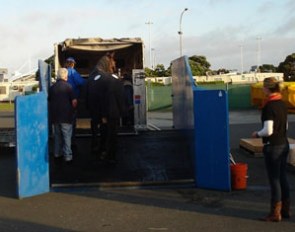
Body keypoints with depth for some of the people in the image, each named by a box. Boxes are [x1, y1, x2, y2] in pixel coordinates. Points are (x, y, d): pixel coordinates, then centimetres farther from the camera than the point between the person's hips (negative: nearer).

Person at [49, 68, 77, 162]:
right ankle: (67, 155, 3)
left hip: (55, 115, 5)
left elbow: (49, 101, 11)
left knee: (57, 135, 17)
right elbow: (74, 101, -13)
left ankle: (57, 153, 25)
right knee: (67, 136, 2)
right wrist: (72, 109, 5)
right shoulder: (68, 86, -11)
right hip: (66, 116, -5)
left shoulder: (52, 87, 3)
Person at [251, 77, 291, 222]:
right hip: (284, 144, 8)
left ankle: (275, 213, 9)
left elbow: (268, 131, -22)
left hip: (272, 147, -8)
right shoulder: (282, 104, 7)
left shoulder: (268, 107, -18)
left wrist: (257, 134, -4)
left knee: (274, 179, 1)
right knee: (282, 177, 15)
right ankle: (285, 209, 24)